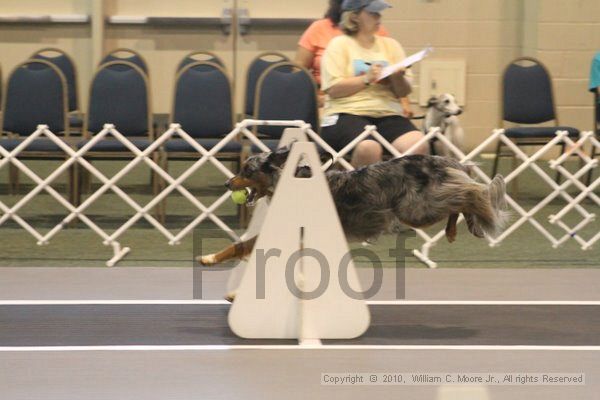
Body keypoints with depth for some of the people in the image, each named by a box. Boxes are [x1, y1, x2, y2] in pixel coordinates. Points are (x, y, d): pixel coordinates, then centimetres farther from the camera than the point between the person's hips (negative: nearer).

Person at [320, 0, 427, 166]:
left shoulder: (391, 45, 19)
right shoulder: (339, 44, 6)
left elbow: (404, 92, 14)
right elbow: (333, 88, -5)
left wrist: (397, 78, -7)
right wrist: (367, 79, -12)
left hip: (388, 114, 4)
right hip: (347, 114, -4)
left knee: (419, 146, -27)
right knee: (369, 148, -37)